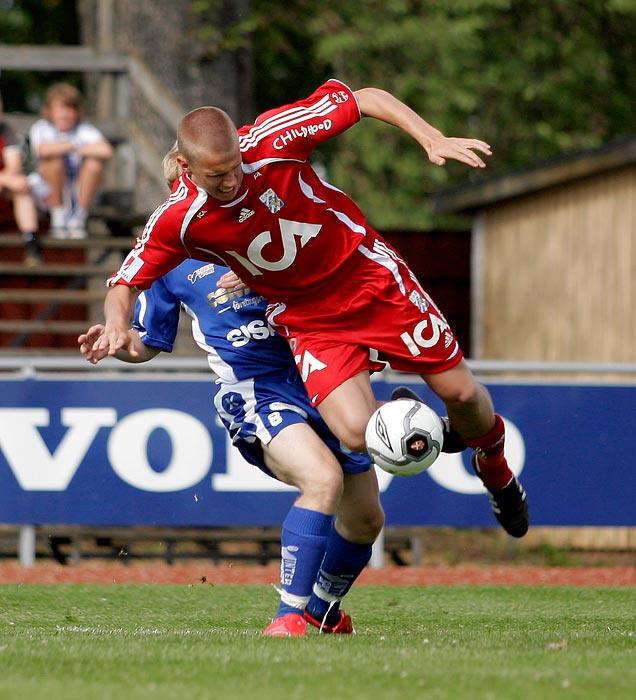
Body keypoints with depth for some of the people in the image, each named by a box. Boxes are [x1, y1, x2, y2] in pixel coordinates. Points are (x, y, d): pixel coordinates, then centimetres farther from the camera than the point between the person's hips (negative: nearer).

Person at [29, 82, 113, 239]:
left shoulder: (85, 130, -6)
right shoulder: (41, 128, -7)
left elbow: (106, 151, -27)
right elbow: (43, 150, -32)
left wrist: (79, 149, -18)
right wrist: (71, 145, -18)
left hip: (81, 193, 1)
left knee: (95, 161, -23)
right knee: (56, 159, -27)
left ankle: (79, 218, -14)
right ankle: (58, 216, -16)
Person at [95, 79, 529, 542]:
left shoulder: (270, 140, -24)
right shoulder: (177, 221, -20)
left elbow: (366, 99, -16)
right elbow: (127, 283, -8)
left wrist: (433, 139, -27)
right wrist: (117, 326, -30)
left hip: (371, 278, 0)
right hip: (308, 320, 0)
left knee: (461, 393, 4)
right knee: (358, 434, -20)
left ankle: (494, 465, 39)